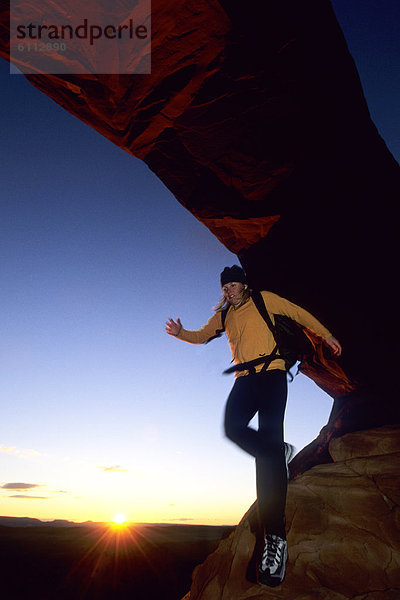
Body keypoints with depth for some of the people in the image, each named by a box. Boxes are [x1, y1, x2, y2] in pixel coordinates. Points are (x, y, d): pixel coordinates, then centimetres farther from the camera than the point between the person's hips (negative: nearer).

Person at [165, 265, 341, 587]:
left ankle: (275, 537, -19)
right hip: (245, 379, 4)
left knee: (268, 437, -18)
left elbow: (298, 313, 14)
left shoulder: (263, 300, 9)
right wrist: (180, 333, -6)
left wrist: (326, 335, 14)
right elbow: (202, 335, 15)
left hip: (271, 373, -4)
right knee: (233, 427, -24)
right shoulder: (223, 316, 20)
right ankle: (280, 453, 7)